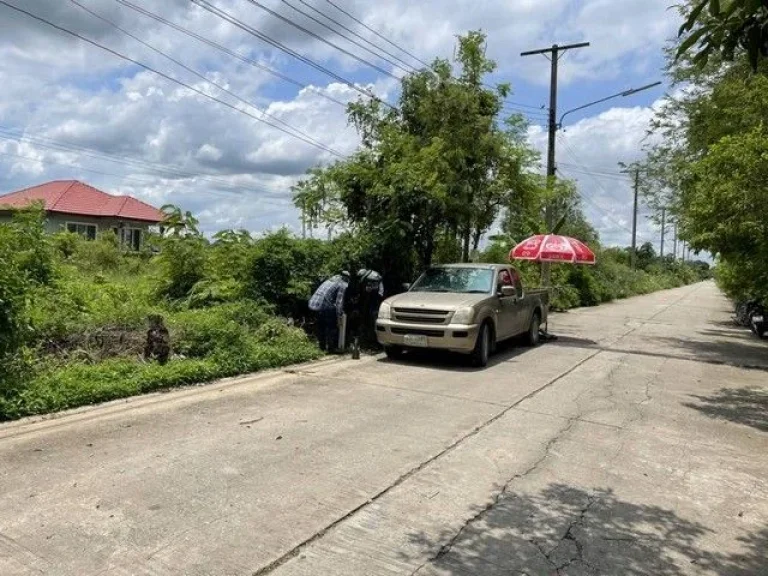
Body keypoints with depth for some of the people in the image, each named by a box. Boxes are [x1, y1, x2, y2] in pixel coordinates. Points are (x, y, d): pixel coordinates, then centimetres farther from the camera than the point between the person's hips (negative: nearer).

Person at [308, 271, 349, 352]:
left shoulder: (331, 280, 25)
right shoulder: (343, 285, 1)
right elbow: (339, 302, -9)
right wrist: (339, 316, -7)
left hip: (313, 304, 8)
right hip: (325, 306, -8)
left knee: (320, 327, 20)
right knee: (332, 327, 7)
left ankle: (322, 347, 30)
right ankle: (331, 348, 10)